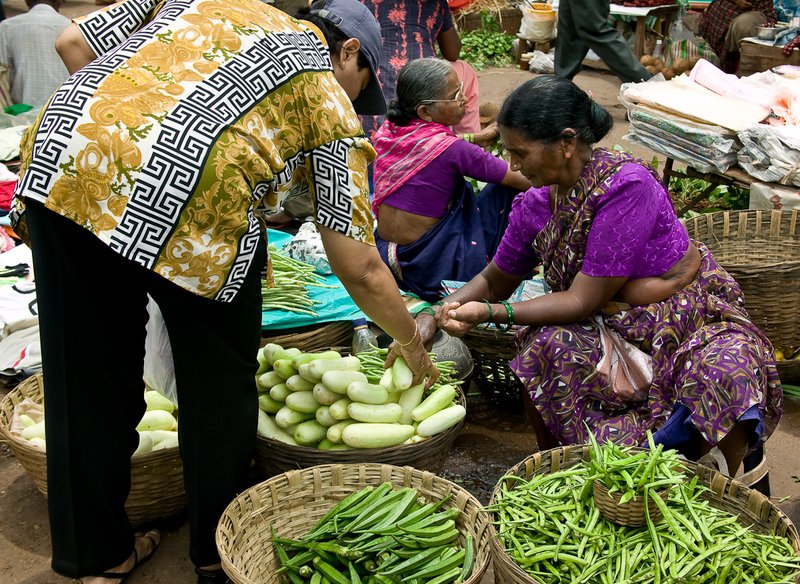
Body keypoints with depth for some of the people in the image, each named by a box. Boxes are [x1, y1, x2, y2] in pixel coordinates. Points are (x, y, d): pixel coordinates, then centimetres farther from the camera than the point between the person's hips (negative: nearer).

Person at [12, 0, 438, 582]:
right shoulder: (330, 100, 16)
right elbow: (359, 269, 14)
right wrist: (411, 343, 29)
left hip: (58, 151, 5)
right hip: (189, 200, -5)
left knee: (84, 377, 18)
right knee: (219, 381, 19)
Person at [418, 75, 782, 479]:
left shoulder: (625, 185, -25)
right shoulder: (534, 206, -4)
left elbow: (583, 300, -24)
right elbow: (494, 281, 12)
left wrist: (489, 313, -28)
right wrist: (435, 316, -5)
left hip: (692, 321, -4)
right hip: (611, 329, 5)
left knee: (729, 375, -36)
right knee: (546, 345, -27)